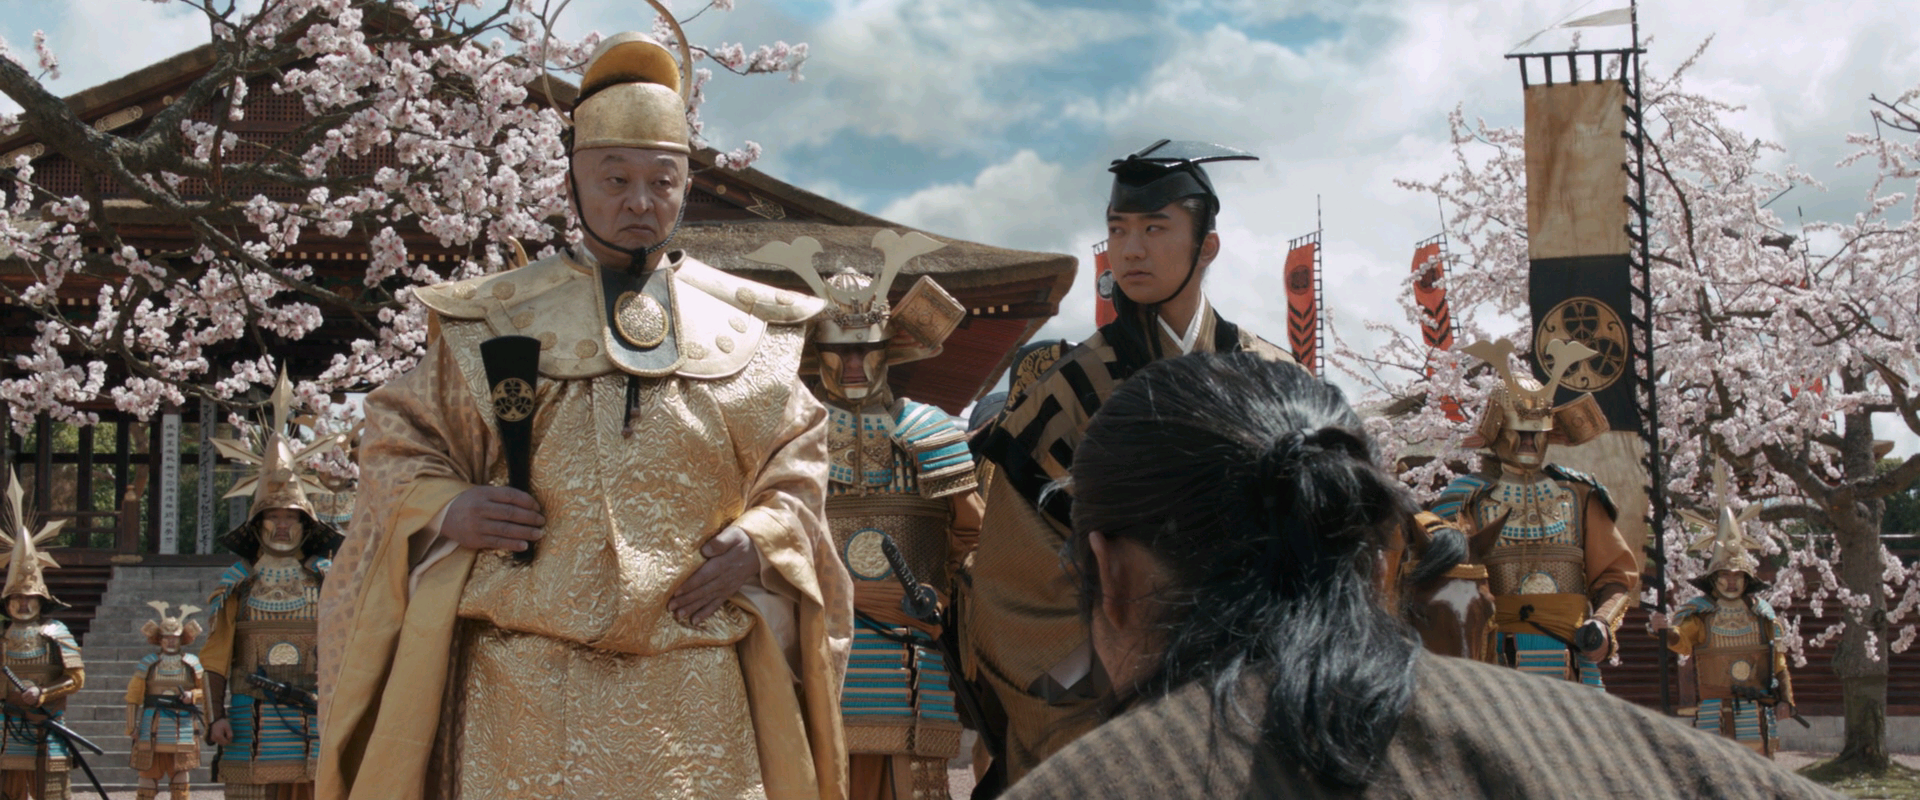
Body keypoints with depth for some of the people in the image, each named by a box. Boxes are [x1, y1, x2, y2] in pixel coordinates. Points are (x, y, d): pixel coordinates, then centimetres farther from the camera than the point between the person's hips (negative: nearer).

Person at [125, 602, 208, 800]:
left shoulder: (192, 664, 7)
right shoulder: (147, 663, 5)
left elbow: (205, 689, 14)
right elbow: (133, 695, 4)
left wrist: (192, 695, -8)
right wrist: (131, 726, -4)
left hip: (183, 729, 0)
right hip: (152, 729, 0)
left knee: (181, 777, 1)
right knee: (148, 774, 1)